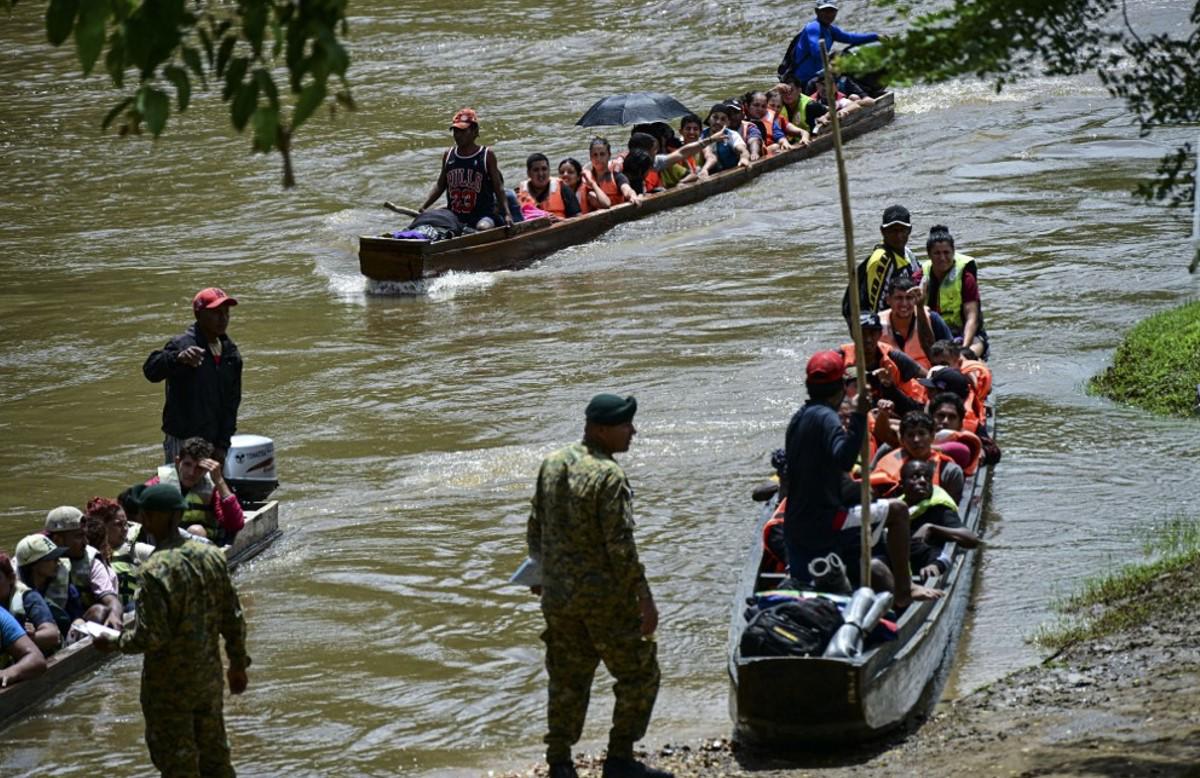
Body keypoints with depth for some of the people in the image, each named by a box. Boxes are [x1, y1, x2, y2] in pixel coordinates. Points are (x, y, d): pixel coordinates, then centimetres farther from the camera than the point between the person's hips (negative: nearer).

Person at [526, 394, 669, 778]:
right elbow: (620, 546, -21)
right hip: (605, 596, -7)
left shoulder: (552, 465, 4)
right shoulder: (609, 476, -18)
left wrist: (540, 571, 28)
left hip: (557, 594, 7)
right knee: (639, 675, 7)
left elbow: (536, 526, 13)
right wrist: (644, 599, -17)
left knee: (567, 680, 15)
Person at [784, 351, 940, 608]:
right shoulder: (825, 417, -14)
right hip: (823, 523, -9)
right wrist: (859, 417, -35)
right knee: (897, 511, -2)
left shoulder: (799, 418, 13)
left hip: (795, 526, 9)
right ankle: (903, 589, -3)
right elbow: (844, 459, -32)